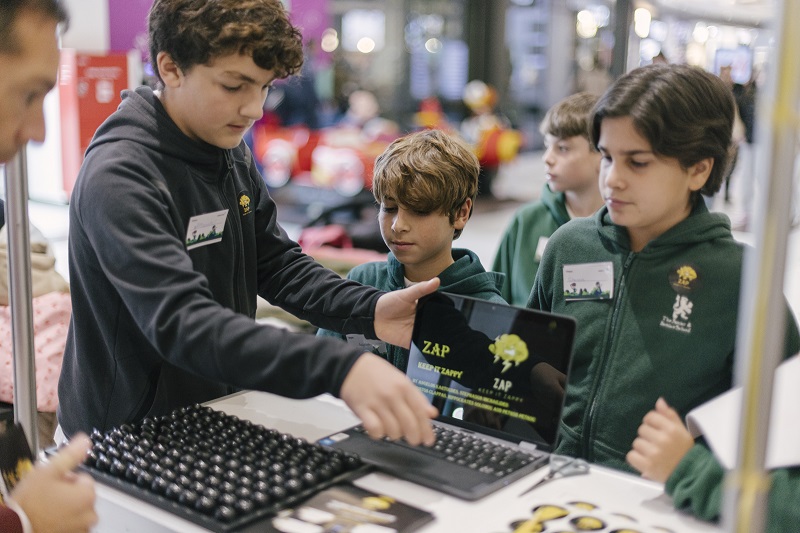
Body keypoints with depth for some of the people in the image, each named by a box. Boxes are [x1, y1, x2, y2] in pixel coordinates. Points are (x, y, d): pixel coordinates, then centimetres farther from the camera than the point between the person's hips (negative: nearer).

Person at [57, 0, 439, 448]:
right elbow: (181, 323, -33)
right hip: (129, 439, -7)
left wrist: (369, 310, -10)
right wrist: (341, 368, -45)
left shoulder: (232, 151, 5)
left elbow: (278, 264, 9)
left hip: (222, 414, 7)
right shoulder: (120, 178, -22)